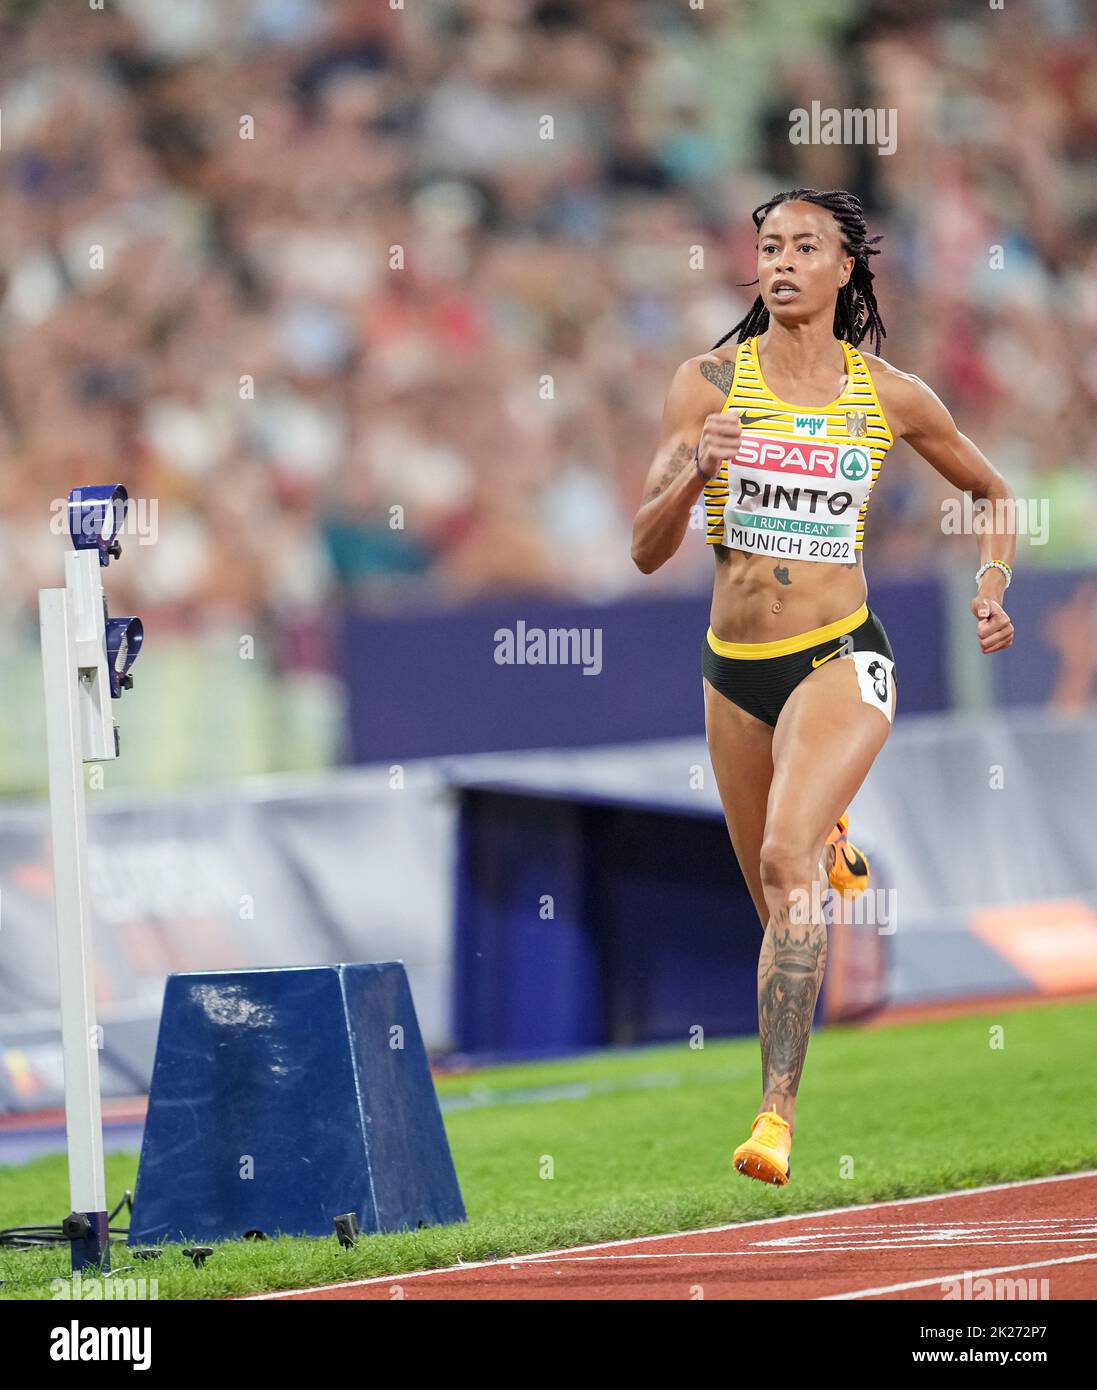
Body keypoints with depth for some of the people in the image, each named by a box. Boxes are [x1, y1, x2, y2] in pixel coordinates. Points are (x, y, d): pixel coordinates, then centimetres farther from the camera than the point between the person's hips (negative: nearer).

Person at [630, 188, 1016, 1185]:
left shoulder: (891, 398, -1)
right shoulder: (711, 383, -2)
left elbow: (993, 491, 18)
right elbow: (647, 549, -5)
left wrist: (993, 589, 1)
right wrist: (693, 473, -23)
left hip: (839, 660, -3)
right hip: (734, 669, 3)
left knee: (787, 862, -25)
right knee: (777, 900, 16)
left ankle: (778, 1113, -26)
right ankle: (831, 842, 56)